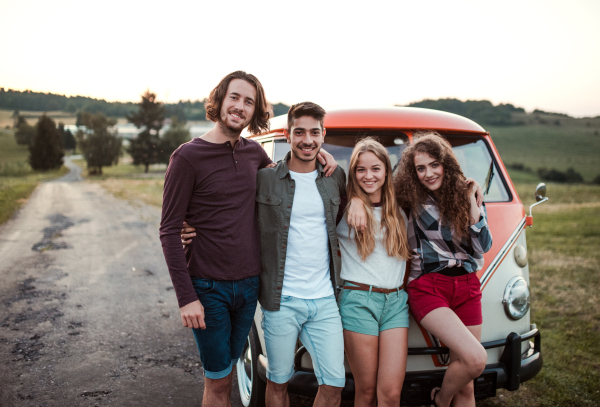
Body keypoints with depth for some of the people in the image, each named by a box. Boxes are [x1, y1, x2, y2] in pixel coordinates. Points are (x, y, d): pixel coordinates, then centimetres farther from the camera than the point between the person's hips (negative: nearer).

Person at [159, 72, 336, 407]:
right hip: (209, 288, -5)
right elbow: (170, 231, -11)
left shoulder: (253, 152, 5)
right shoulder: (188, 157, -11)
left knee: (228, 367, 18)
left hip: (249, 285, 5)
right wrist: (186, 297, -16)